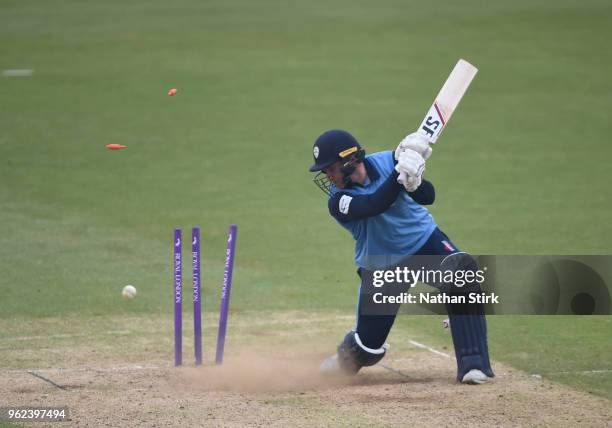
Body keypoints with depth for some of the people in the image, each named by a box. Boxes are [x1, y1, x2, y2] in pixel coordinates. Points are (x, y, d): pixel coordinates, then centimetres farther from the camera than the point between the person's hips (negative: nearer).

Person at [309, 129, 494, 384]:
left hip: (425, 240, 0)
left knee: (462, 271, -33)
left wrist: (412, 182, -42)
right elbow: (375, 205, -36)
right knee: (368, 348, -2)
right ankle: (344, 360, 39)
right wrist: (401, 173, -46)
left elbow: (428, 197, -21)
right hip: (379, 265, 0)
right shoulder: (338, 200, -18)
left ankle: (473, 365, -31)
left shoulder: (386, 162, -13)